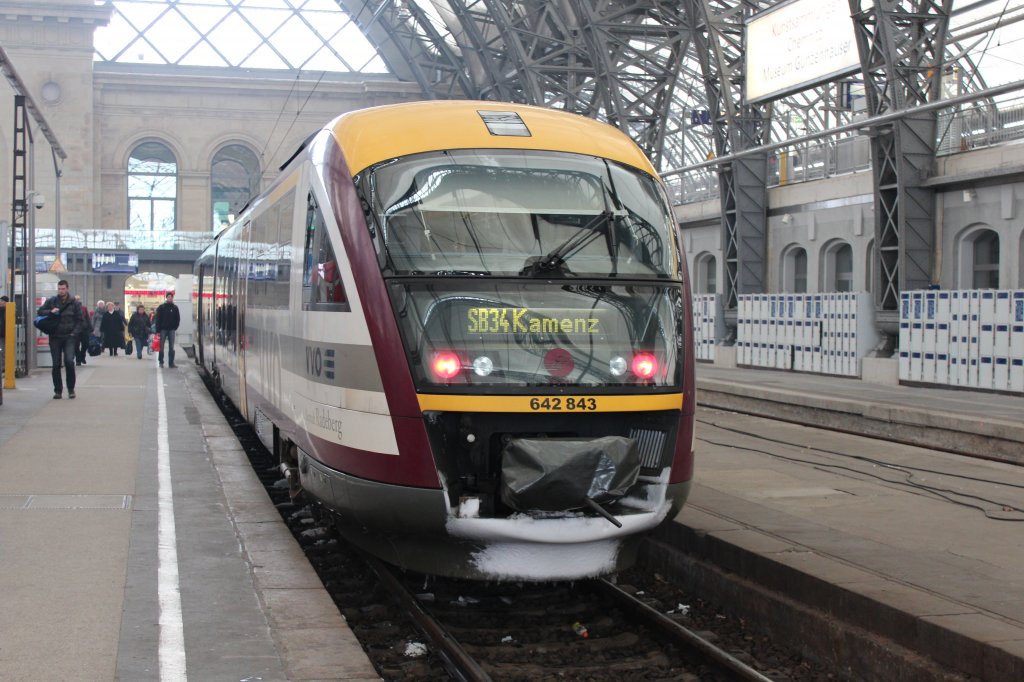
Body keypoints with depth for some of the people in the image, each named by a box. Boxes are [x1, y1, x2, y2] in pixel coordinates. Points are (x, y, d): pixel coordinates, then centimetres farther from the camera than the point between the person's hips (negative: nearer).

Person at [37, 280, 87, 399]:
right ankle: (58, 390, 13)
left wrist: (74, 333, -8)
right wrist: (50, 312, -11)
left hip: (69, 337, -2)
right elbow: (39, 312, 9)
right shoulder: (51, 301, 8)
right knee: (56, 365, 3)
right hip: (55, 338, 2)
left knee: (69, 361, -16)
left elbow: (81, 321, 6)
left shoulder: (74, 303, 4)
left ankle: (71, 389, -2)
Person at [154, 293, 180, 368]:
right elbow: (158, 319, -3)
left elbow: (178, 319, 11)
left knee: (171, 347, 1)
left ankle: (171, 362, 2)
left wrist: (175, 327, 1)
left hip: (171, 330, 2)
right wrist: (158, 330, -9)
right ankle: (161, 362, 9)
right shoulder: (161, 307, 1)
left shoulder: (175, 308, 8)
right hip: (163, 329, -2)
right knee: (162, 346, 2)